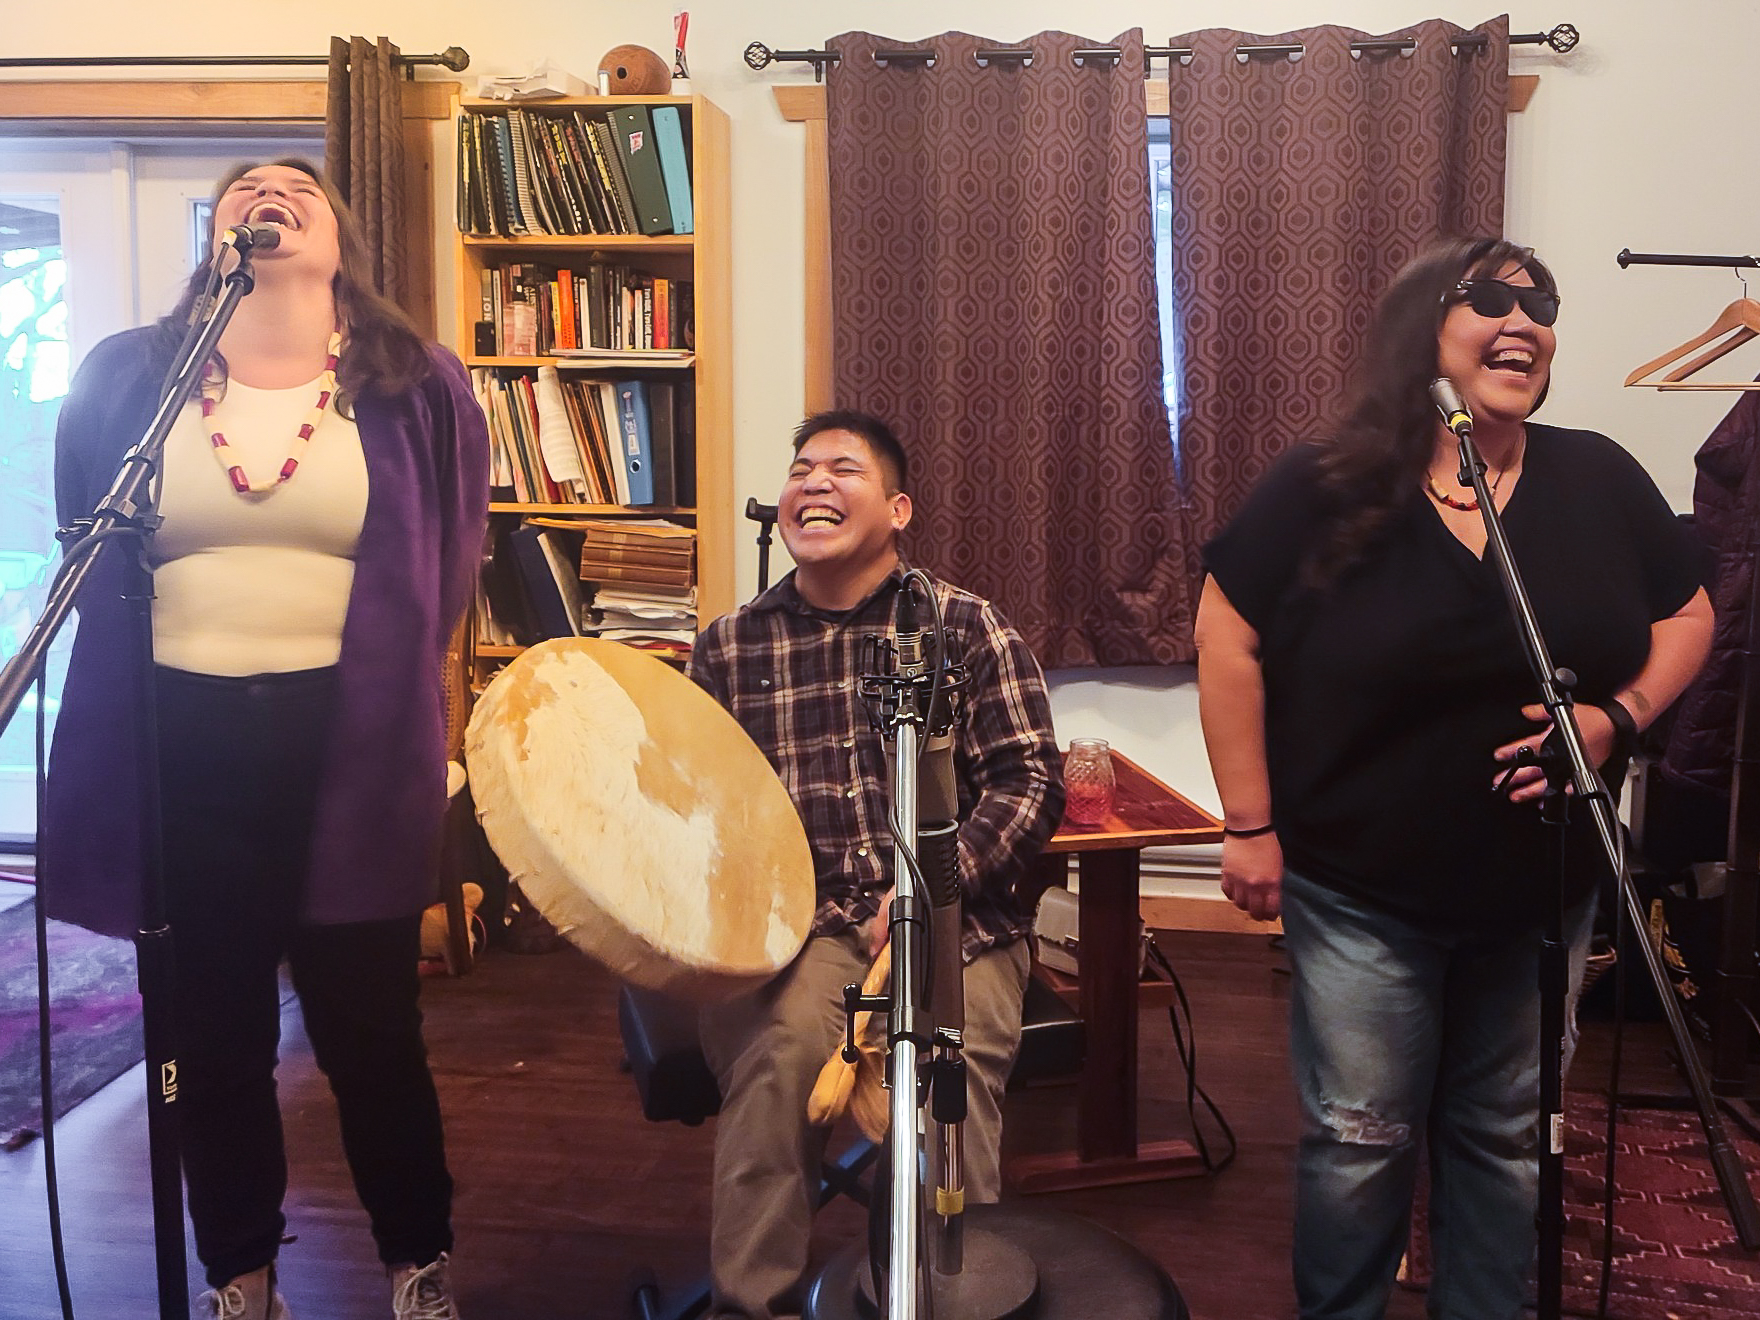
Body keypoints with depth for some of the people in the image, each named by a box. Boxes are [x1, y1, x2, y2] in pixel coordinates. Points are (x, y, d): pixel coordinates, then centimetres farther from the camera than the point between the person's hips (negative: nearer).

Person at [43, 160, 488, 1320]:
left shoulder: (417, 388, 1)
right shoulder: (124, 378, 5)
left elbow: (445, 573, 8)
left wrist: (383, 697, 6)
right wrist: (164, 674, 13)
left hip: (346, 747, -1)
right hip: (177, 747, 2)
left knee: (370, 1028, 9)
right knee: (212, 1034, 14)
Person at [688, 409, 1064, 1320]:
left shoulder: (964, 625, 6)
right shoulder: (728, 646, 12)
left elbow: (1032, 783, 0)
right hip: (795, 916, 1)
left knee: (948, 1064, -27)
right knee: (775, 1048, -28)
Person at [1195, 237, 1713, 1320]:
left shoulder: (1601, 480, -1)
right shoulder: (1323, 493, -10)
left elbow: (1686, 616, 9)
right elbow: (1228, 641, -7)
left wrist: (1619, 716, -11)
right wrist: (1251, 827, -9)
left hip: (1542, 890, 3)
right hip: (1361, 894, -3)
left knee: (1509, 1136, 16)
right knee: (1361, 1140, 7)